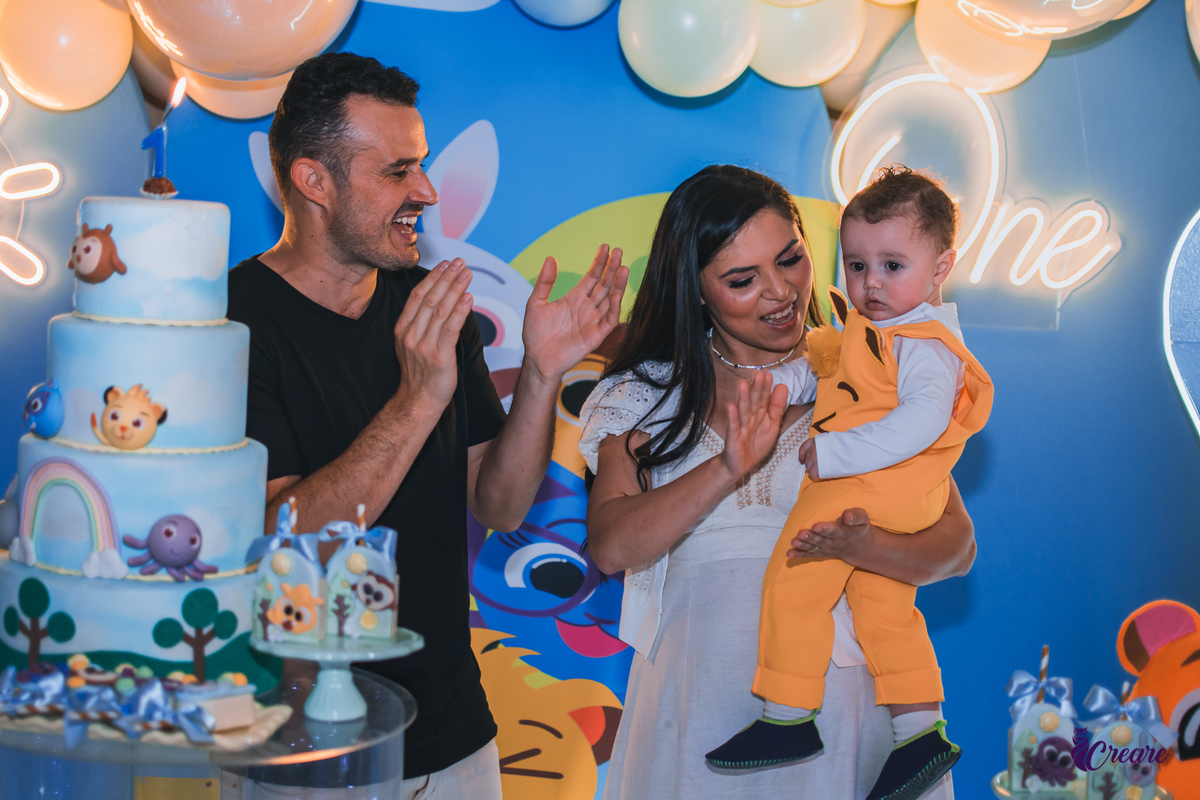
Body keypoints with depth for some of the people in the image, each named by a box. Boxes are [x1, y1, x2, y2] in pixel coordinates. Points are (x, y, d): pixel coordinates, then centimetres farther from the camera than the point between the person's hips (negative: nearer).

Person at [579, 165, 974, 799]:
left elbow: (956, 544, -3)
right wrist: (728, 470, -21)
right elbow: (610, 546, -8)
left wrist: (863, 547, -24)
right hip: (697, 695, 1)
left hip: (842, 693, 0)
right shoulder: (645, 395, 6)